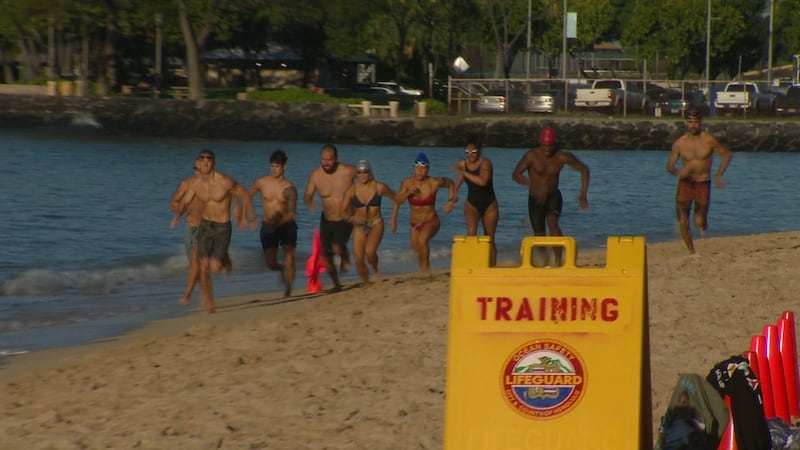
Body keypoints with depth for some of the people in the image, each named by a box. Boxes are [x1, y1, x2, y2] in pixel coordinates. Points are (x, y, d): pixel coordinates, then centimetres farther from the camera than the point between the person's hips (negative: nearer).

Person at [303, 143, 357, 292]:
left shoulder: (348, 171, -17)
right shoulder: (316, 175, -11)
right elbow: (307, 195, -7)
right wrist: (309, 203, -31)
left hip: (345, 220, -3)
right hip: (327, 220, 3)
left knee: (337, 247, -24)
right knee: (326, 254, 6)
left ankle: (345, 258, 14)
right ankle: (336, 284, 30)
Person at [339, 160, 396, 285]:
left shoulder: (379, 188, -8)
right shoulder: (352, 190, -6)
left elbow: (395, 198, 7)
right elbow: (343, 210, -1)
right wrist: (351, 218, -22)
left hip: (376, 224, -2)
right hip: (359, 226, 2)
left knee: (370, 251, -27)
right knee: (359, 260, -4)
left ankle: (375, 271, 5)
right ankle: (367, 284, 20)